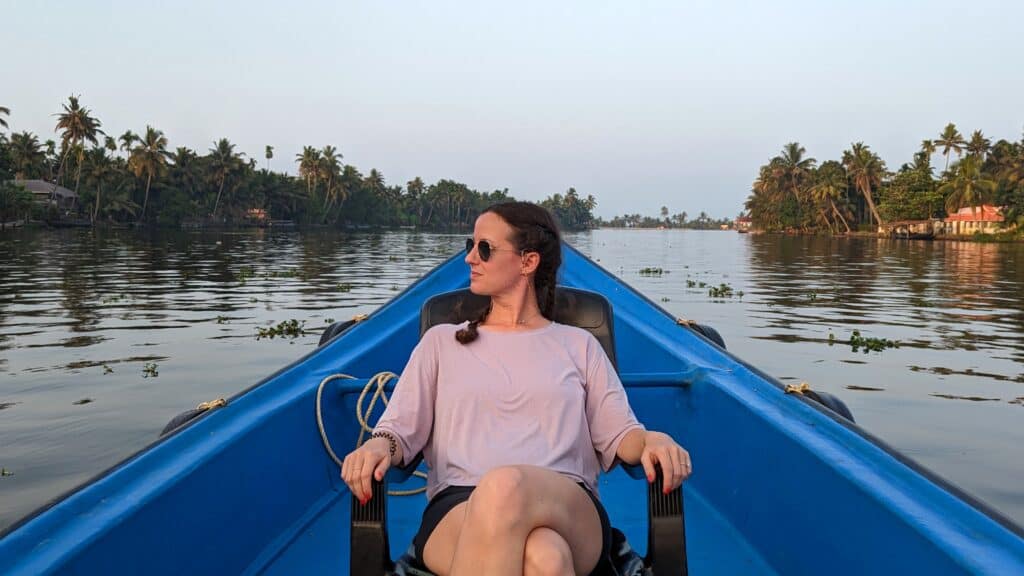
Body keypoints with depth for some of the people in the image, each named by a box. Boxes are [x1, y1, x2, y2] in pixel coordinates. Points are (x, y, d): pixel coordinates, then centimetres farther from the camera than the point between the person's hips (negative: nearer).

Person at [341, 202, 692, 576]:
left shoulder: (578, 345, 22)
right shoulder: (443, 341, 23)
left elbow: (618, 434, 13)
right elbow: (400, 427, 13)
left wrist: (653, 440, -10)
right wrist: (379, 445, -11)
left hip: (568, 512, 1)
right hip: (458, 512, 0)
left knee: (504, 488, -40)